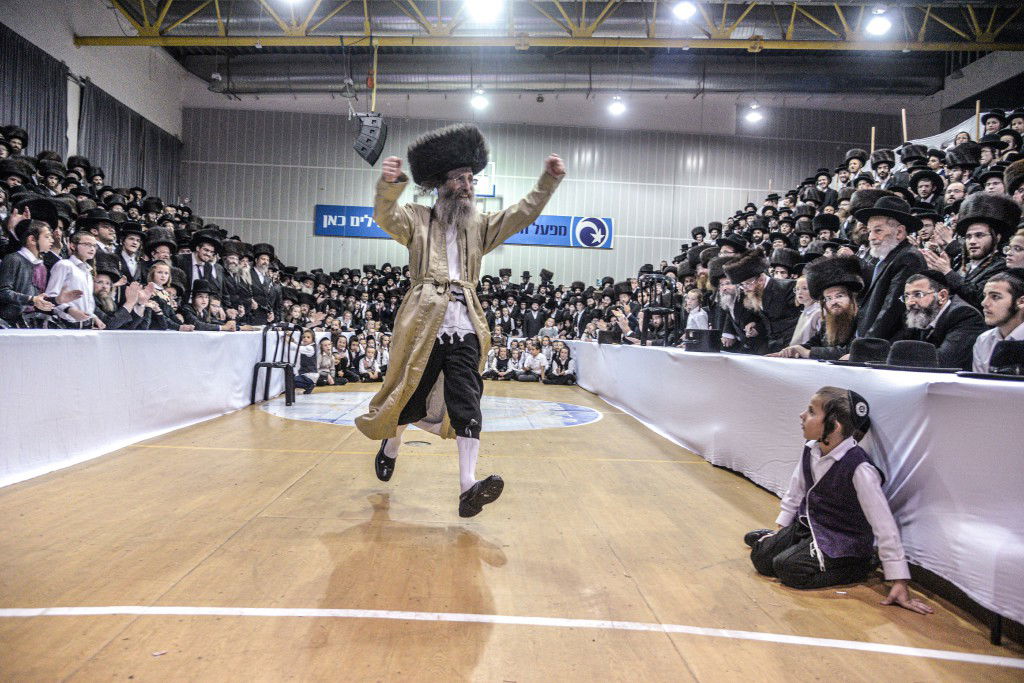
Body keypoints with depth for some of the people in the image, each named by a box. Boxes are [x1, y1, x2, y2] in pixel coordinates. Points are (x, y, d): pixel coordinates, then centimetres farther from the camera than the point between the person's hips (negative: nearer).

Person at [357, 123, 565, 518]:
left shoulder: (480, 226, 19)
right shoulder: (418, 220, 10)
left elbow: (523, 214, 12)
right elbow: (385, 215, -10)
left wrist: (549, 180, -2)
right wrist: (390, 183, -31)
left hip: (464, 329, 2)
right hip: (424, 327, -2)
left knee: (466, 404, -9)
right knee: (409, 399, 10)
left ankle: (468, 487, -14)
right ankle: (390, 445, 42)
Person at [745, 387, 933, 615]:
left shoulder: (859, 469, -28)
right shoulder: (811, 451, -5)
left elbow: (884, 526, -25)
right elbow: (795, 493, 9)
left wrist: (899, 583, -24)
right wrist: (779, 530, 14)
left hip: (842, 542, -6)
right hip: (807, 525, 6)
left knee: (787, 568, -22)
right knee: (761, 556, -6)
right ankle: (771, 537, 26)